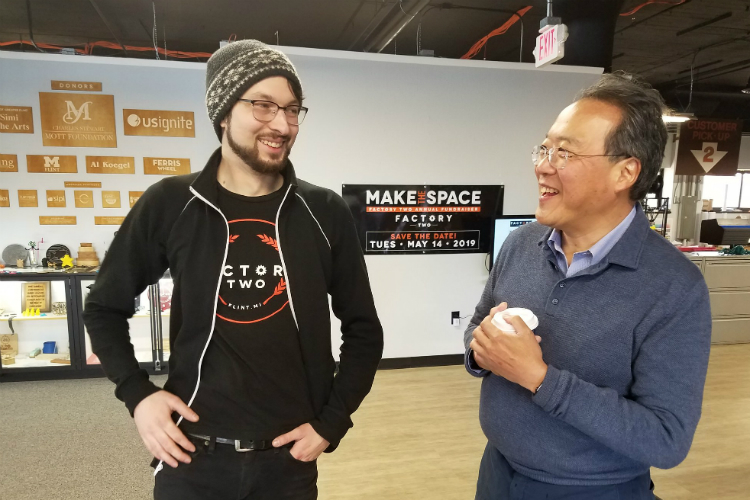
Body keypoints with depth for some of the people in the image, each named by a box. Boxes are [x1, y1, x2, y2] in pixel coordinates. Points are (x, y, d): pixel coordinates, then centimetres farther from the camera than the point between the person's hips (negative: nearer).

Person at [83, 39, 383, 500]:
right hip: (191, 458, 0)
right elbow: (105, 307, 7)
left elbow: (363, 329, 2)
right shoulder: (169, 204, -7)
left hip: (288, 459, 1)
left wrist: (331, 423, -3)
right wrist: (137, 394, -4)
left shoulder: (326, 213, -6)